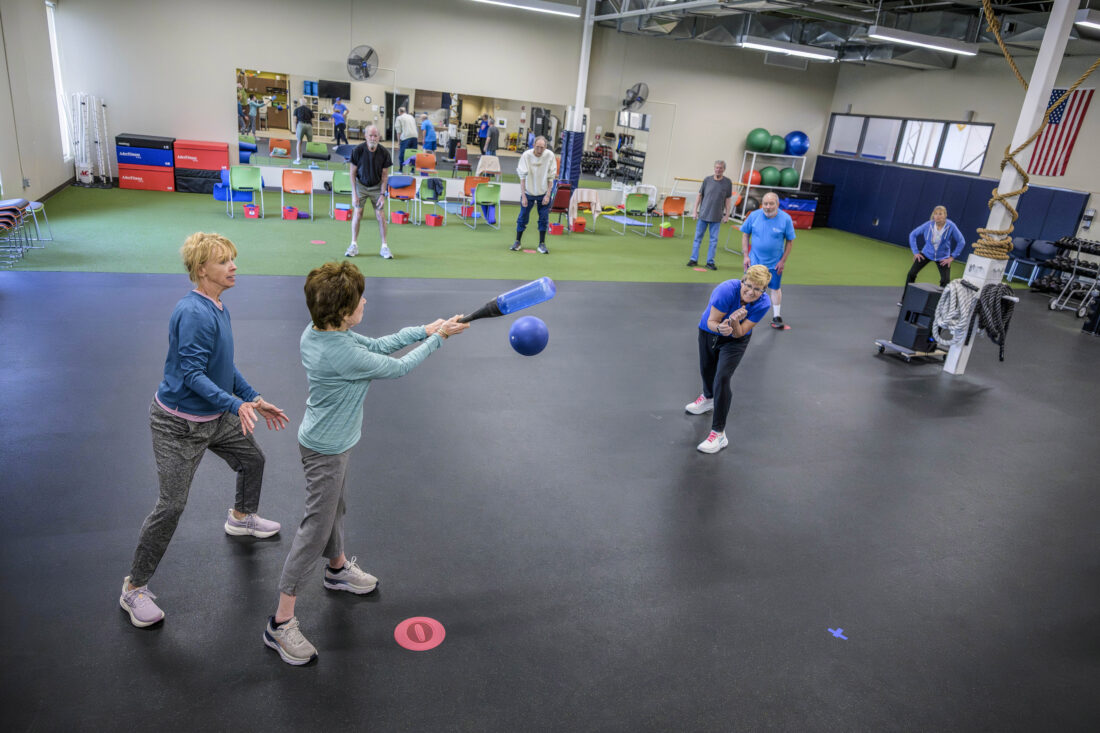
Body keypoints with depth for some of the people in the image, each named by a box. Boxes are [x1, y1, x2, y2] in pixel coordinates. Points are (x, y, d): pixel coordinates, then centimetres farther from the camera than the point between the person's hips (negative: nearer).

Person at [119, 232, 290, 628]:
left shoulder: (218, 308, 4)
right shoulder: (193, 313, -25)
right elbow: (192, 375, -28)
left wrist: (255, 399, 13)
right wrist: (236, 405, -36)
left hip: (217, 416, 9)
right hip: (180, 424, -9)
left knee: (253, 460, 23)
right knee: (172, 504, -5)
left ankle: (241, 516, 53)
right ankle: (134, 588, 12)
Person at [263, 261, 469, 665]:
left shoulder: (317, 332, -6)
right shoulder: (344, 356, -33)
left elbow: (375, 345, 3)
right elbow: (398, 367, -20)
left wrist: (423, 329, -2)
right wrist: (436, 339, -7)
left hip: (329, 442, 9)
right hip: (325, 450, -9)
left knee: (334, 508, 28)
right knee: (315, 529, 1)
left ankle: (338, 568, 53)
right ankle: (281, 622, 12)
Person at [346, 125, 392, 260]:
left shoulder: (384, 153, -13)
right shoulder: (358, 150, -16)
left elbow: (385, 175, -5)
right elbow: (352, 172, -8)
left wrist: (382, 194, -10)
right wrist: (354, 193, -12)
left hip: (377, 186, 1)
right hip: (361, 184, -1)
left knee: (380, 215, -6)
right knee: (357, 213, -7)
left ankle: (384, 247, 4)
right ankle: (354, 245, 4)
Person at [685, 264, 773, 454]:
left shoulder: (763, 303, -27)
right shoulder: (727, 290, -35)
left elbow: (740, 333, -23)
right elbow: (711, 322, -27)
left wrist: (734, 323, -44)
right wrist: (720, 327, -49)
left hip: (735, 340, -1)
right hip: (708, 332, 1)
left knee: (722, 378, -19)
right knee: (706, 370, 22)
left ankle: (719, 433, -14)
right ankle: (708, 399, 59)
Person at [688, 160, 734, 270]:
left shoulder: (728, 182, -1)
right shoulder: (707, 180, 0)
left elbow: (728, 199, 4)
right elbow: (699, 195, 5)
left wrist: (727, 214, 1)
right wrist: (695, 210, 2)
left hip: (717, 217, 0)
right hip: (703, 214, 0)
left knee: (714, 240, 4)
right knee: (698, 237, 5)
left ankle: (710, 262, 12)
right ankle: (694, 259, 15)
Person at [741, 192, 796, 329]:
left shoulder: (785, 219, -11)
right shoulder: (754, 216, -9)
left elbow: (790, 241, -3)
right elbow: (745, 234, 1)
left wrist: (783, 261, -5)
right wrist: (746, 255, -3)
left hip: (775, 262, 0)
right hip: (755, 260, 0)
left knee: (775, 288, 11)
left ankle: (776, 317, 24)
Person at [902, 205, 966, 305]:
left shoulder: (951, 226, -19)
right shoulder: (928, 225, -15)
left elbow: (961, 242, -9)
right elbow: (913, 235, -2)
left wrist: (952, 257, -10)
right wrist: (915, 252, -5)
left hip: (943, 257, -1)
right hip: (927, 253, 1)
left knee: (946, 280, -13)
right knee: (911, 273, -10)